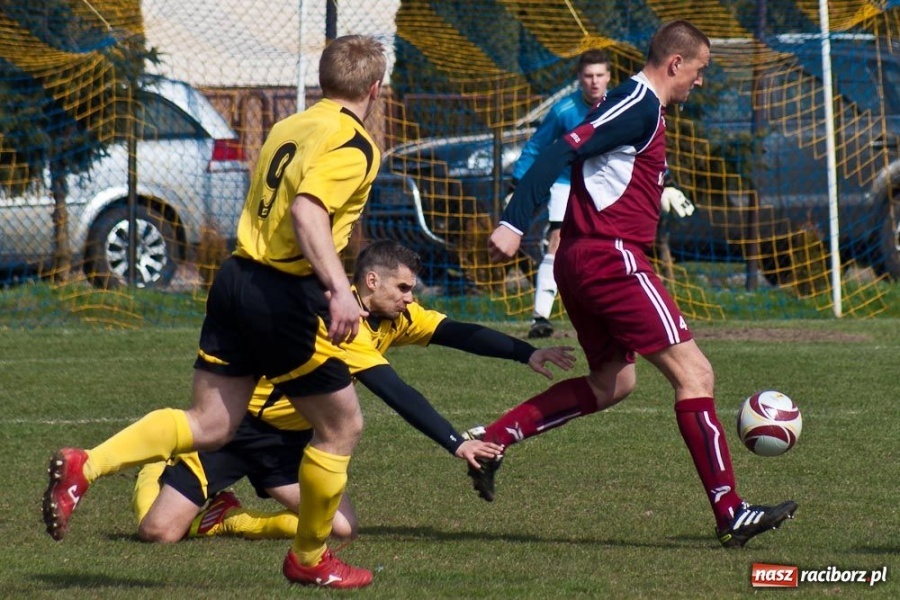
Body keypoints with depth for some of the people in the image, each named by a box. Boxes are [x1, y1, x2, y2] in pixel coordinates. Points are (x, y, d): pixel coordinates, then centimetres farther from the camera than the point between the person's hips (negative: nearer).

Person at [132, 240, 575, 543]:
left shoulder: (395, 317, -1)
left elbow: (459, 335, -6)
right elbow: (397, 395, -32)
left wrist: (527, 354, -19)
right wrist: (455, 443, -35)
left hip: (289, 440, 8)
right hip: (241, 426, -8)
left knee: (341, 528, -11)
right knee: (160, 532, -18)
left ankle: (222, 520, 10)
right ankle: (156, 478, 20)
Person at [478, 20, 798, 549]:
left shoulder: (641, 107, 20)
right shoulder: (639, 105, -11)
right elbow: (564, 151, -21)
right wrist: (514, 224, -27)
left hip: (582, 262, 11)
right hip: (612, 258, -11)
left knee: (611, 383, 21)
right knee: (694, 373, -9)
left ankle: (493, 439, 16)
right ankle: (730, 513, -10)